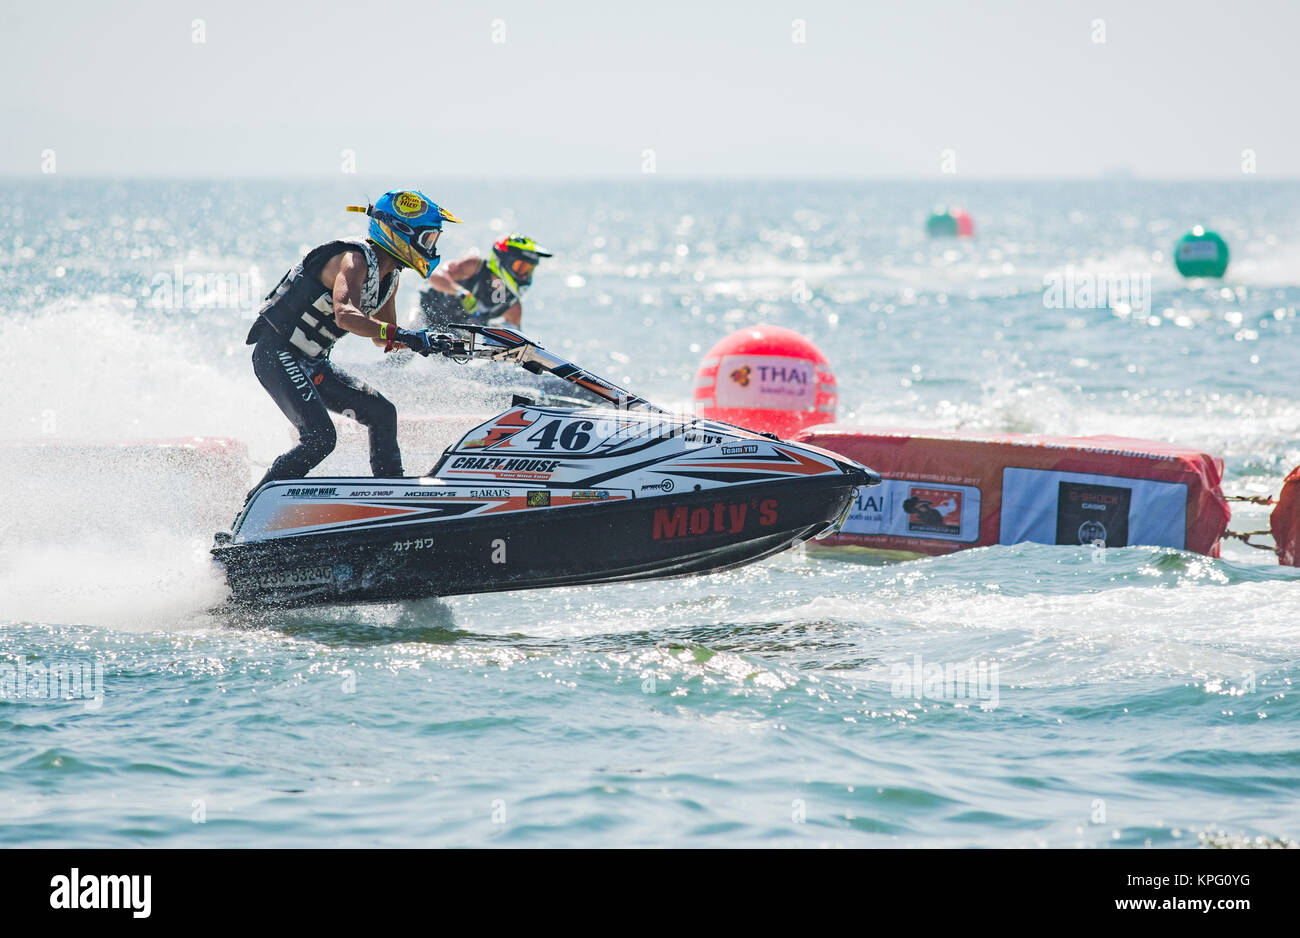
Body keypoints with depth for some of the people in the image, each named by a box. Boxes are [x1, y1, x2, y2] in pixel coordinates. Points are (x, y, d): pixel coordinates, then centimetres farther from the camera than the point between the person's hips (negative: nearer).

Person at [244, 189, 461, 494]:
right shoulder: (354, 259, -20)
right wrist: (402, 335, -48)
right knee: (320, 438, -23)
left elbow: (381, 339, 19)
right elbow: (345, 315, -39)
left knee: (382, 414, 9)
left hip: (313, 364, 10)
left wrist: (431, 343, 2)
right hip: (277, 354, -10)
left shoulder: (388, 277, 9)